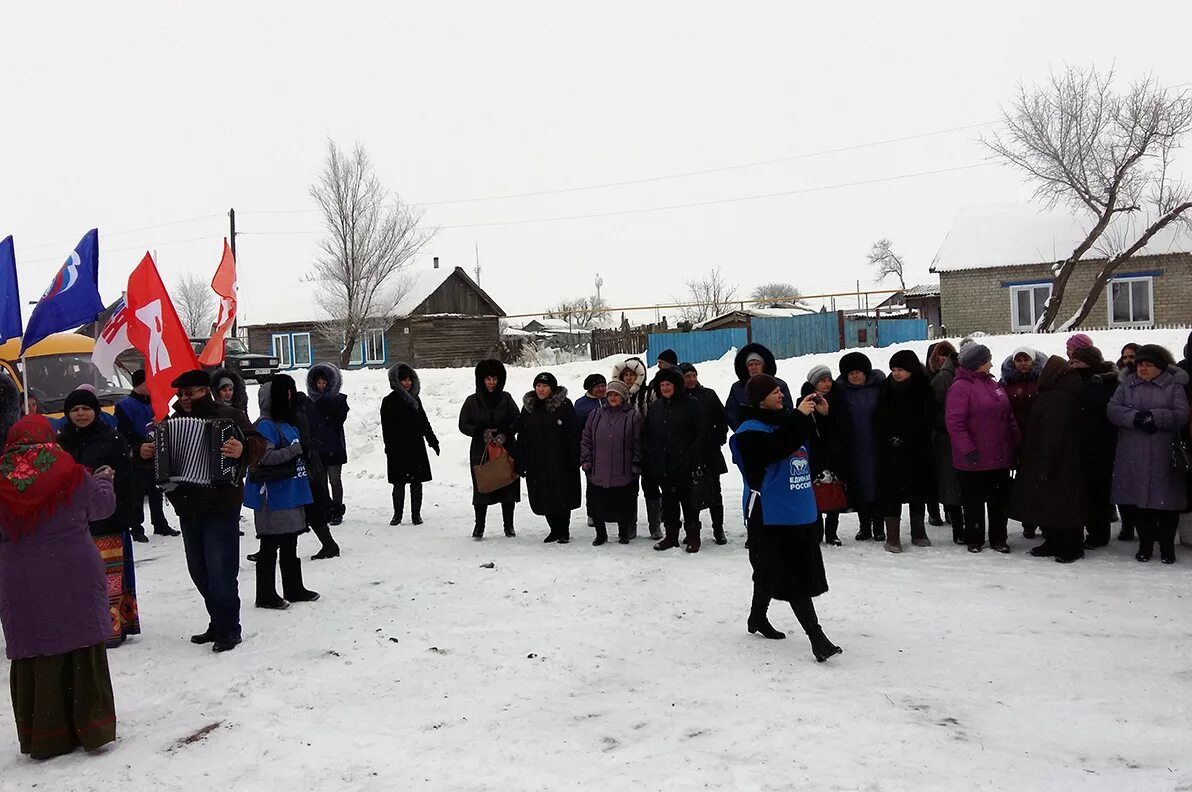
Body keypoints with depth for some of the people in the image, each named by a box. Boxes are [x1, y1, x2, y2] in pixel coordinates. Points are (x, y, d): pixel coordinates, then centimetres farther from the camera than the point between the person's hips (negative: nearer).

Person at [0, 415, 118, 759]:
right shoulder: (72, 475, -8)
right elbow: (102, 506, 6)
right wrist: (104, 480, 25)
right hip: (75, 582, -1)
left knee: (34, 658, 10)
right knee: (84, 655, 10)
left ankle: (44, 737, 17)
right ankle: (93, 728, 15)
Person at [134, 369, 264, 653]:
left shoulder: (228, 416, -6)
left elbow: (257, 443, -18)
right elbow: (154, 453, 18)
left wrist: (243, 450, -40)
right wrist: (142, 453, -5)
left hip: (220, 508, -7)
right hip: (188, 510, 7)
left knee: (221, 571, -7)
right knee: (199, 571, 15)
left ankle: (229, 629, 5)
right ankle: (217, 624, 29)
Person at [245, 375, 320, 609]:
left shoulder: (288, 423, 14)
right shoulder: (265, 425, -13)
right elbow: (266, 457, -24)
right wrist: (294, 450, -17)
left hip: (291, 495, 9)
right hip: (273, 498, -9)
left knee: (290, 545, 16)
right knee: (270, 546, 0)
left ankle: (294, 589, 26)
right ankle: (265, 595, 9)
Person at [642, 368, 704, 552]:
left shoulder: (691, 405, -3)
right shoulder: (655, 407, 13)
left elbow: (700, 434, -6)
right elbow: (646, 436, 15)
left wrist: (692, 458, -13)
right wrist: (648, 458, 6)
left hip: (683, 465, -5)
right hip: (661, 466, 5)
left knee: (688, 500, 1)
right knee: (668, 501, 11)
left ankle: (693, 536, 11)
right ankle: (671, 535, 20)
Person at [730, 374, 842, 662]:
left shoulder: (785, 421, 13)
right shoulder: (750, 431, -11)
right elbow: (774, 448, -30)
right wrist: (800, 417, -28)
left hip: (801, 512, 8)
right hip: (771, 515, -8)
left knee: (771, 571, 19)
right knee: (794, 575, -10)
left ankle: (758, 617, 37)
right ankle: (816, 637, -10)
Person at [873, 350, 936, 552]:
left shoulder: (923, 389, -2)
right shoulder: (887, 388, 2)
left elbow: (928, 420, -4)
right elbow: (878, 421, 6)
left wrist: (905, 439, -12)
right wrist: (889, 438, -7)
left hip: (917, 451, 0)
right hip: (891, 452, 0)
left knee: (918, 490, 10)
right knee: (891, 492, -4)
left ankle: (919, 533, 24)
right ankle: (892, 537, 1)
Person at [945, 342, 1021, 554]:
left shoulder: (992, 383, 12)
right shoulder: (961, 387, -12)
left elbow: (1008, 417, 17)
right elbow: (954, 422, -18)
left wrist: (1017, 443, 11)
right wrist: (968, 450, -21)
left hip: (1000, 456, 7)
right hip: (974, 460, -7)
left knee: (1000, 499, 13)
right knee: (974, 501, 6)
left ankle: (999, 538, 25)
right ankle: (974, 540, 19)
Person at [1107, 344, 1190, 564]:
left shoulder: (1174, 385, 3)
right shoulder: (1127, 383, 9)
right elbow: (1113, 409, -2)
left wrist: (1155, 417, -20)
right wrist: (1135, 417, -18)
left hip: (1162, 457, -2)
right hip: (1132, 457, 2)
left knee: (1166, 500, 2)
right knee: (1137, 500, 6)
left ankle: (1167, 546, 17)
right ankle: (1145, 544, 19)